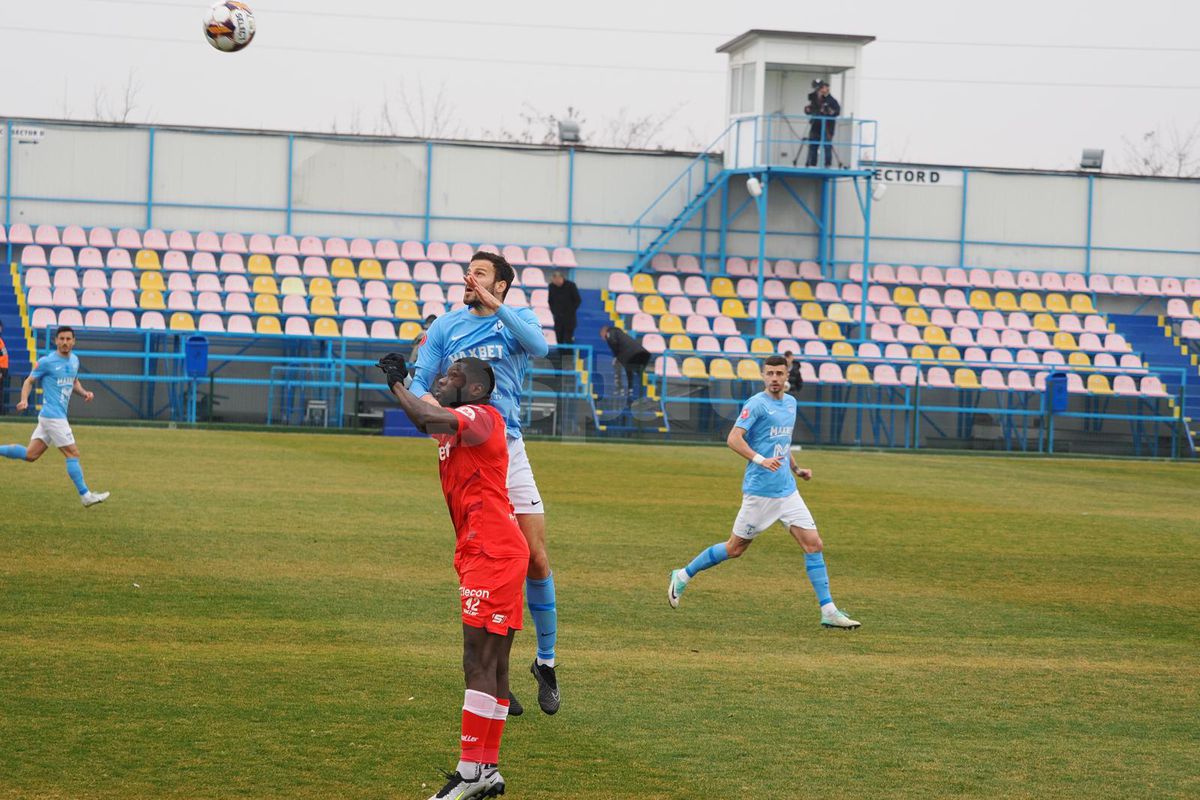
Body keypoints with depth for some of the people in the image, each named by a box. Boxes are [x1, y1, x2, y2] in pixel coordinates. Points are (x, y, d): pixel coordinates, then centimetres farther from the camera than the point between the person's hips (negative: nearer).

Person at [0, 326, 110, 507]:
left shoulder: (74, 360, 13)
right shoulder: (46, 362, -8)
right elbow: (29, 381, -2)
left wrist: (84, 393, 7)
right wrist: (24, 400, -19)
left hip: (58, 416, 8)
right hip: (53, 415, -8)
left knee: (30, 455, 10)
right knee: (73, 453, -6)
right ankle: (85, 496, -2)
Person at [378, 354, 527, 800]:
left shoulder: (483, 417, -12)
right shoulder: (454, 423, 17)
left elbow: (428, 419, -27)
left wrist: (397, 384, -13)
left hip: (494, 554, -10)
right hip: (480, 555, 10)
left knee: (479, 660, -11)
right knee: (492, 662, 12)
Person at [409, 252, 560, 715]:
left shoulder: (517, 320, 7)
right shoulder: (444, 327, 10)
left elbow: (539, 347, -16)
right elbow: (418, 381, 3)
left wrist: (495, 306, -22)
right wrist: (432, 404, -19)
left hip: (507, 448, 0)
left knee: (536, 558, -5)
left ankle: (546, 661, 12)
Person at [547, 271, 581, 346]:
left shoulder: (571, 285, -9)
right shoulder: (552, 286, 0)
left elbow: (578, 300, -3)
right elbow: (550, 301, 12)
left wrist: (571, 311, -7)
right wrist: (554, 312, 2)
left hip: (569, 318, -3)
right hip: (558, 317, 3)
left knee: (568, 340, -6)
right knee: (559, 340, 2)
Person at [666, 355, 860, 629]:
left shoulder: (790, 403, 14)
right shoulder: (757, 404, -11)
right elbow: (733, 439, -21)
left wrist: (796, 469, 21)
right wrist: (761, 460, -33)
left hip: (787, 491, 7)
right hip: (760, 491, -7)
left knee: (813, 544, -3)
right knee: (736, 547, 3)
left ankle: (828, 611, -2)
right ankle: (683, 576, 21)